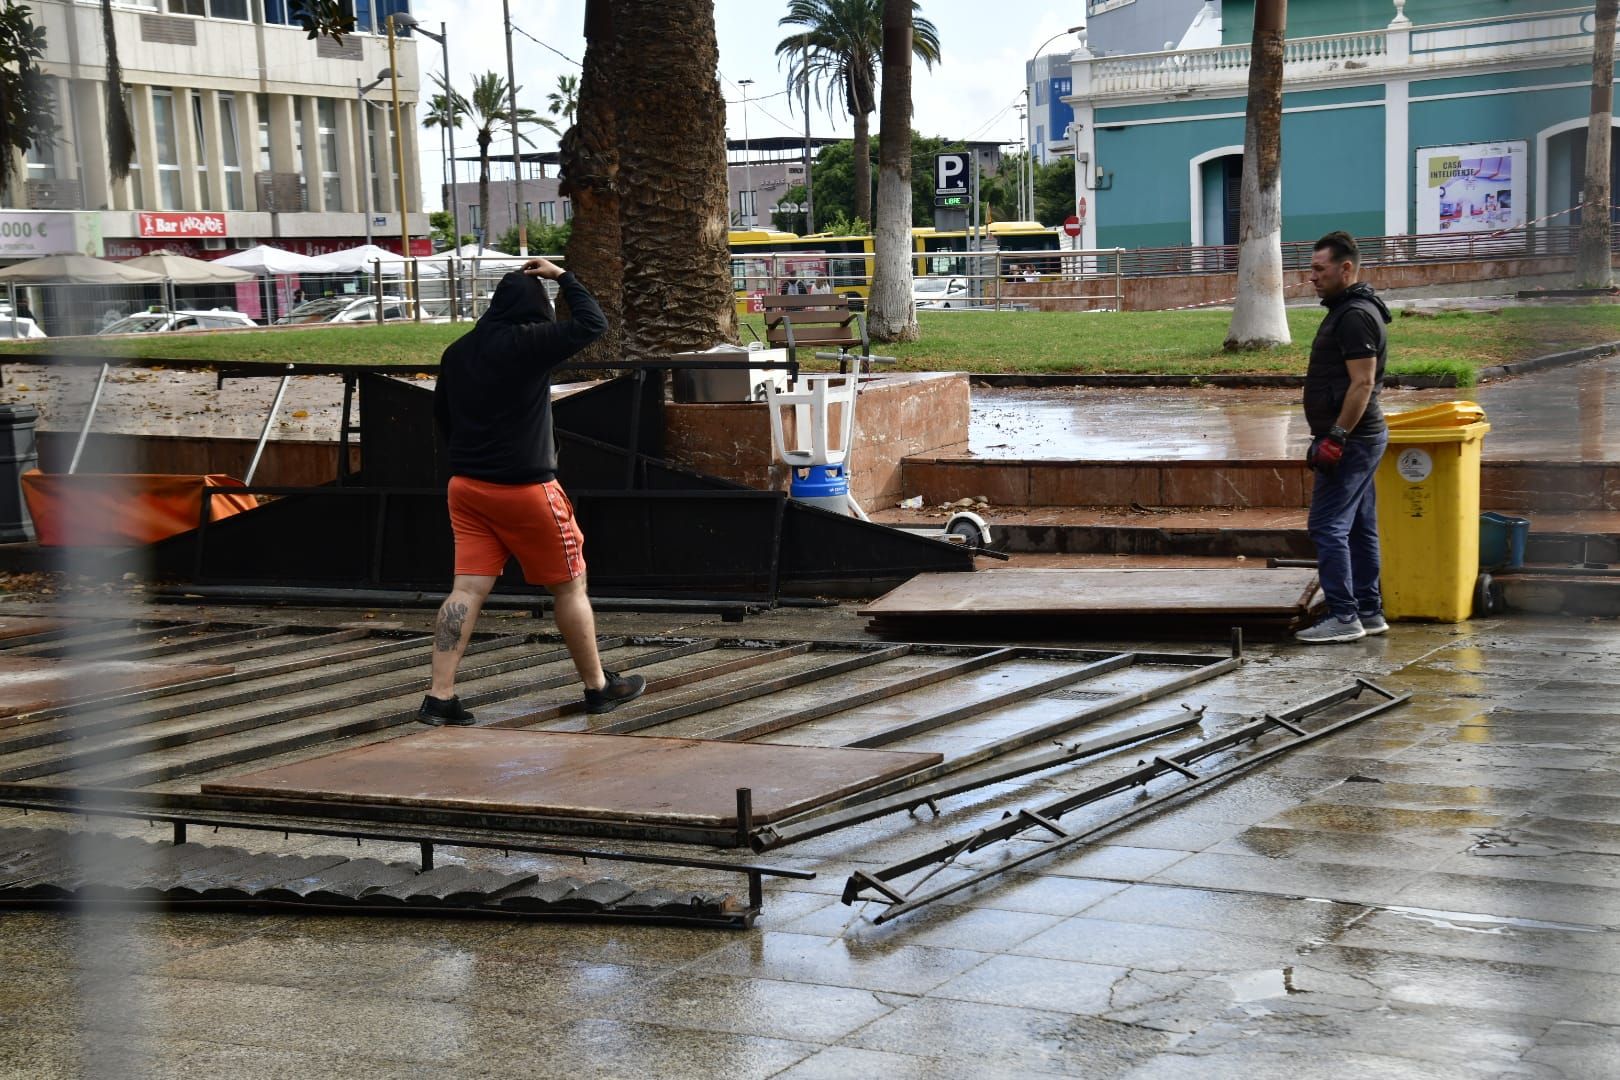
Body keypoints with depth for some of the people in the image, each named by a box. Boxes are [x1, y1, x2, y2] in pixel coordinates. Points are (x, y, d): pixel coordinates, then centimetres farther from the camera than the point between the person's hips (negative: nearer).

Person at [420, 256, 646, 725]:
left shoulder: (457, 351, 7)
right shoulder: (528, 343, -15)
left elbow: (442, 413, 18)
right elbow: (592, 324, -11)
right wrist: (563, 277, 0)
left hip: (466, 485, 6)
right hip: (524, 488, -6)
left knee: (468, 588, 4)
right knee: (570, 585, 8)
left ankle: (439, 696, -4)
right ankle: (599, 686, 18)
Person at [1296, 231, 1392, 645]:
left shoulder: (1355, 316, -17)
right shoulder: (1347, 310, 17)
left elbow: (1362, 384, -23)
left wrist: (1335, 438, -23)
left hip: (1351, 439, -11)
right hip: (1360, 438, 11)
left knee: (1329, 526, -10)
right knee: (1359, 528, 13)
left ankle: (1343, 616, -9)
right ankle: (1369, 612, 18)